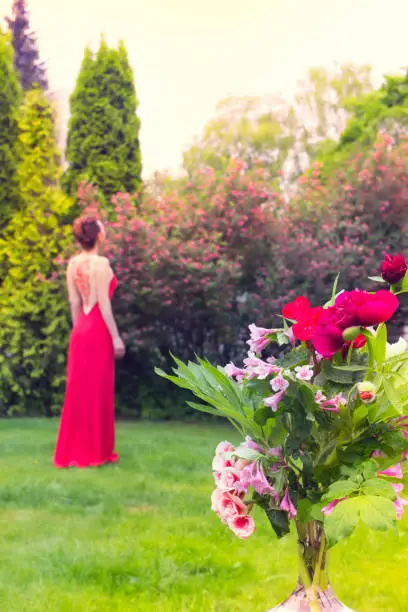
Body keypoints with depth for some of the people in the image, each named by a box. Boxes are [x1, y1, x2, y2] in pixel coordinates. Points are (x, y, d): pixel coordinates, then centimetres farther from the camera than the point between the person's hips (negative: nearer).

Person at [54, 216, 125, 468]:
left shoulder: (73, 264, 7)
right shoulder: (101, 263, -14)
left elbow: (74, 301, 10)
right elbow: (103, 303, -16)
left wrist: (78, 330, 18)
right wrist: (116, 337, -12)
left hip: (81, 330, 7)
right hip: (98, 330, -7)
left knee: (79, 390, 12)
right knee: (97, 391, 1)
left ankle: (74, 450, 20)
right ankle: (95, 451, 9)